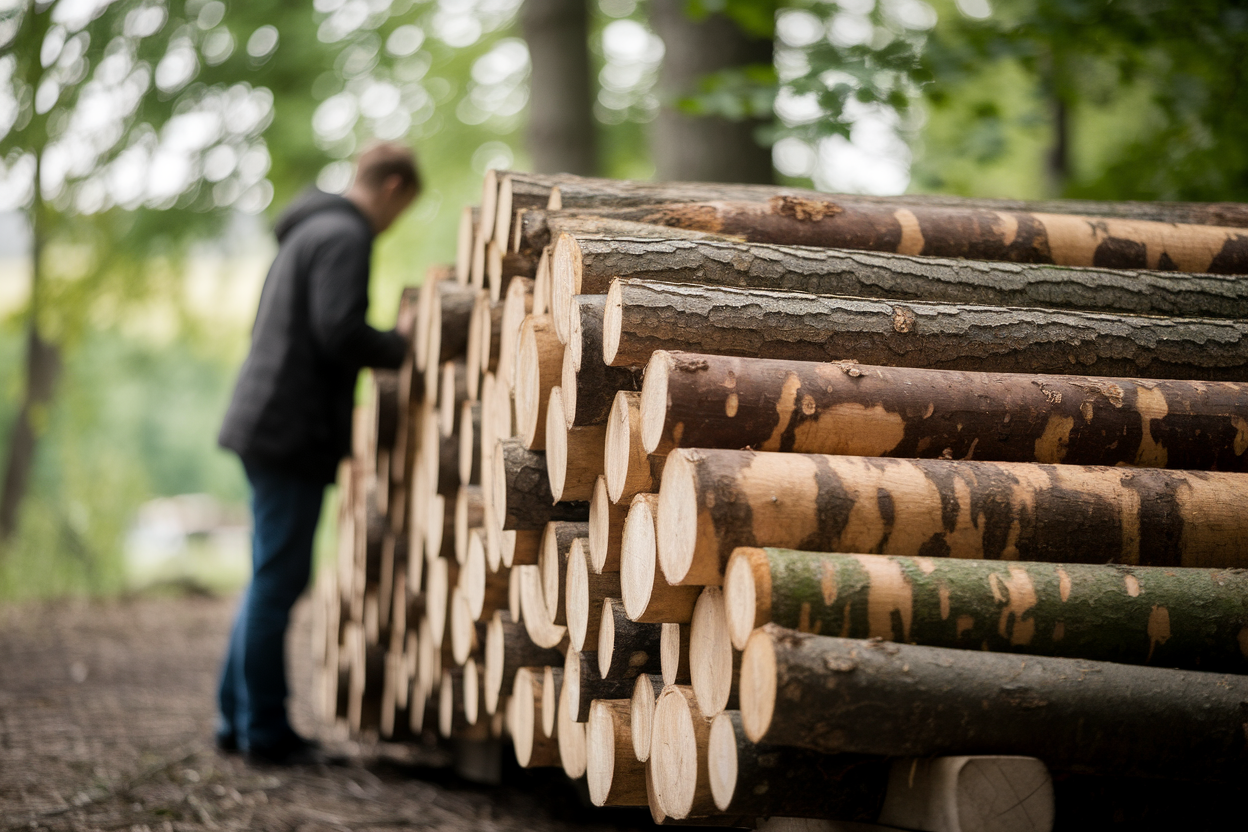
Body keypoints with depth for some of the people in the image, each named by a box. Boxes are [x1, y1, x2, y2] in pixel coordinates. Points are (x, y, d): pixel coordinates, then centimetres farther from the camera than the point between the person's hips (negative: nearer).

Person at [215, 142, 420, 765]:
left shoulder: (309, 230, 20)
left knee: (270, 579, 15)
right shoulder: (345, 237, -11)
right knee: (279, 581, -5)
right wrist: (400, 344, -4)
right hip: (294, 432, -10)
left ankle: (239, 719, 20)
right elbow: (340, 332, -22)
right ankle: (265, 731, 1)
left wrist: (383, 345, 20)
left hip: (267, 426, 10)